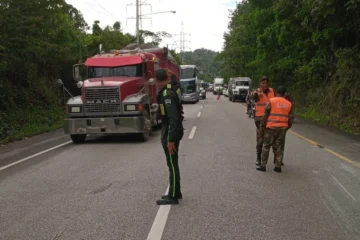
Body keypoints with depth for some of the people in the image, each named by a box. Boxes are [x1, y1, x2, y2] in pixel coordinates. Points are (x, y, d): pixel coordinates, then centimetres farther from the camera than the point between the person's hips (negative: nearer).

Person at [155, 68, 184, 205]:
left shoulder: (167, 94, -22)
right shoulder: (172, 86, 6)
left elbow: (173, 118, -27)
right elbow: (173, 78, 34)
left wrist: (171, 140, -27)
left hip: (170, 133, -10)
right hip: (171, 131, 10)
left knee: (172, 164, -4)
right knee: (173, 164, 16)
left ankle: (173, 197, 4)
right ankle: (176, 193, 26)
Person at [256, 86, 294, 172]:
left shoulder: (271, 101, -3)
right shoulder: (289, 104, 8)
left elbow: (265, 115, -4)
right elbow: (291, 118, 8)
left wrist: (262, 125, 7)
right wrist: (287, 127, 21)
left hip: (271, 127, -3)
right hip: (283, 128, 3)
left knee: (266, 146, 4)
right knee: (279, 147, 10)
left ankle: (263, 165, 5)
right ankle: (278, 166, 9)